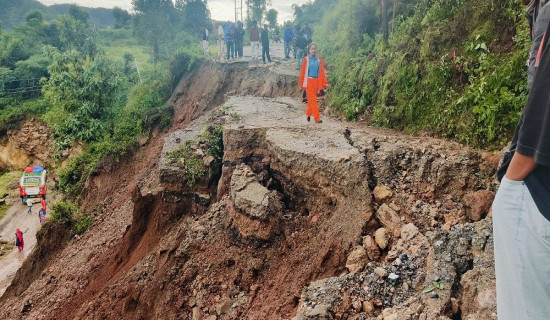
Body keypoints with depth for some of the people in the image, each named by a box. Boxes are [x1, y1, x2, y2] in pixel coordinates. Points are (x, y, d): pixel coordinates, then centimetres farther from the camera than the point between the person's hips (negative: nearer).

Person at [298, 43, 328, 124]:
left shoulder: (319, 60, 6)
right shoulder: (306, 60, -3)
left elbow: (322, 72, 6)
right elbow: (302, 72, -1)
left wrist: (325, 83, 1)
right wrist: (301, 84, -1)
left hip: (316, 82, 4)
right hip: (309, 81, -3)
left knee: (312, 100, 12)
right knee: (313, 100, -5)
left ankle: (308, 114, 32)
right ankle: (317, 118, -5)